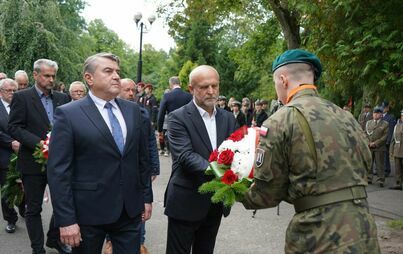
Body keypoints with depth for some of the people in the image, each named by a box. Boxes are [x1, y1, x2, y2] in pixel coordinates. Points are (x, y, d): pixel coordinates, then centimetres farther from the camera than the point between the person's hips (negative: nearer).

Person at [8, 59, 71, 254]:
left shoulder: (62, 98, 8)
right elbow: (14, 127, -10)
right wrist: (39, 143, -22)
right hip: (34, 161, -4)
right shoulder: (22, 97, -5)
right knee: (33, 208, 8)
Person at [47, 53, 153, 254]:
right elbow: (58, 171, -11)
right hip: (89, 213, -4)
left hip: (130, 210, 4)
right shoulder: (68, 114, -8)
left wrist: (147, 197, 12)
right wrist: (65, 220, -14)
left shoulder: (133, 110, 7)